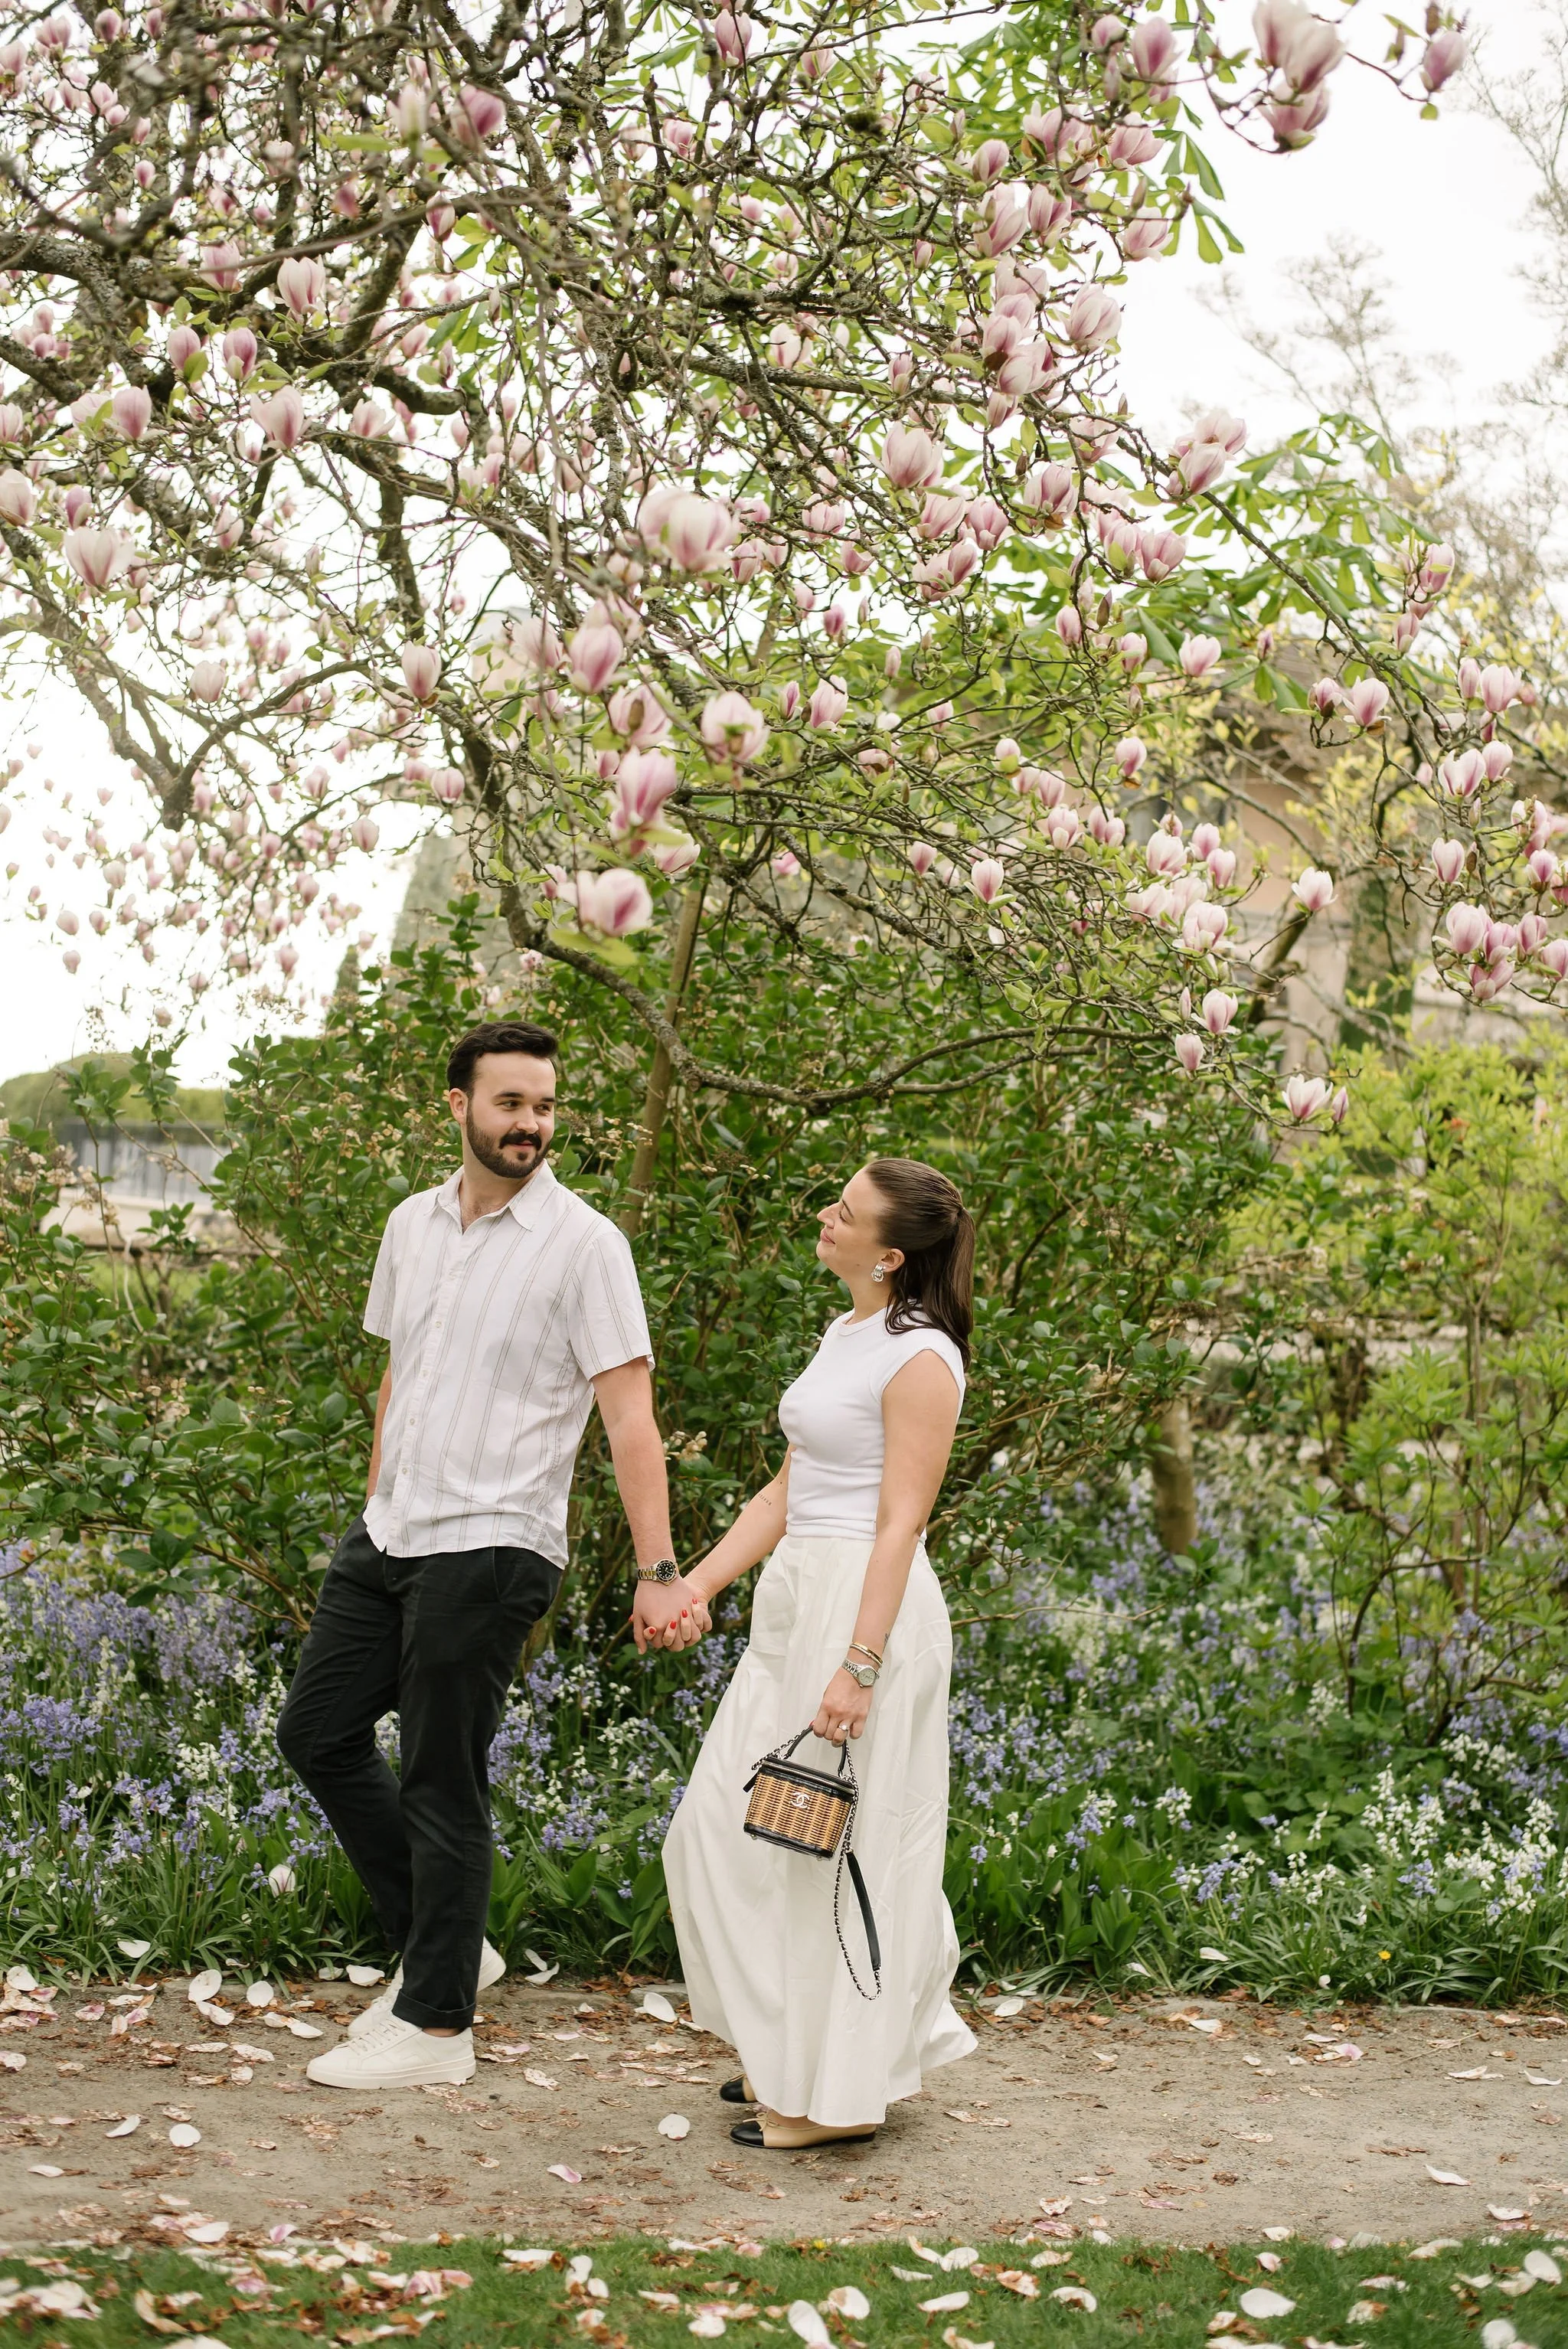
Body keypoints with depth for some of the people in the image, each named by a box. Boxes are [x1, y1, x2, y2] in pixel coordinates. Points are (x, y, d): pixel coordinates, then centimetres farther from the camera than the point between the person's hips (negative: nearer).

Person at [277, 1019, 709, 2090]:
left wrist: (659, 1573, -21)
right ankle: (446, 1947, 26)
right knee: (319, 1731, 13)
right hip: (388, 1533, 7)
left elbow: (631, 1416, -15)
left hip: (489, 1549, -7)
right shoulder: (414, 1224, 8)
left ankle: (436, 2025, 13)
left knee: (443, 1784, -1)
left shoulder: (585, 1244, -12)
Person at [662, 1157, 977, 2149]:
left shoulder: (920, 1358, -14)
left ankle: (842, 2090, 11)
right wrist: (694, 1585, 14)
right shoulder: (844, 1338, 14)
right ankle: (791, 2052, 28)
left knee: (836, 1839, -2)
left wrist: (860, 1665, -23)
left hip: (867, 1602, -10)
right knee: (729, 1824, 14)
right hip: (795, 1599, 10)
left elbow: (901, 1523, -18)